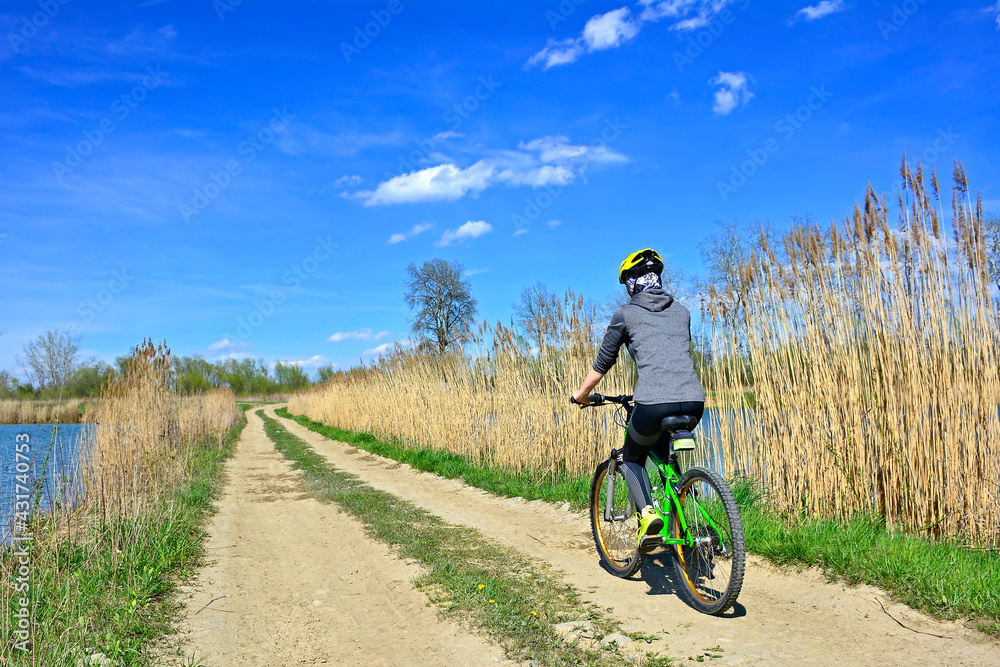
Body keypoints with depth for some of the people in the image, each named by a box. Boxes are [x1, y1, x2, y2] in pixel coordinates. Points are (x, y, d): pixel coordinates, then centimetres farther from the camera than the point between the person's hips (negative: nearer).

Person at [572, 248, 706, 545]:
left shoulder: (626, 313, 9)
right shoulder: (681, 311, 22)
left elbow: (603, 363, 14)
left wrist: (582, 394, 31)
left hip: (653, 404, -4)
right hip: (694, 402, 5)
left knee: (632, 458, 23)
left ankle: (647, 512, -2)